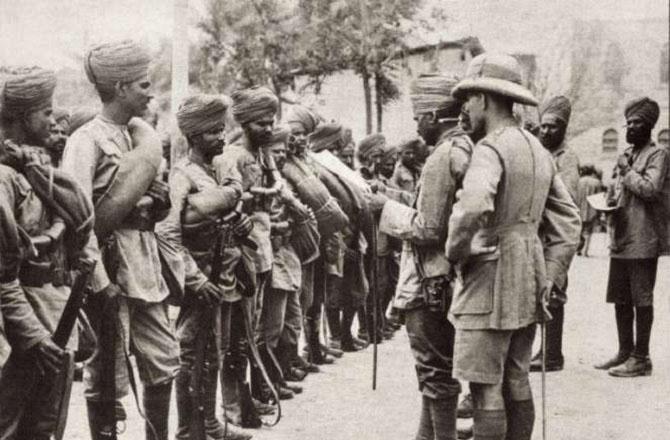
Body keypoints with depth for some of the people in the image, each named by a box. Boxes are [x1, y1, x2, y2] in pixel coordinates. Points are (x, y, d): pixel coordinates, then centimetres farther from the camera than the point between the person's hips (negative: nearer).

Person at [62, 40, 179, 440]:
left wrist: (160, 199, 4)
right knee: (106, 373, 3)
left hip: (147, 265, 7)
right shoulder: (87, 140, -11)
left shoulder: (144, 136, 13)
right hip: (110, 265, -7)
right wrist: (100, 283, -24)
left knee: (164, 362, 11)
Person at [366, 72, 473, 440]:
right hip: (448, 279, 10)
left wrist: (388, 208, -11)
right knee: (435, 371, 19)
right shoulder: (466, 149, 9)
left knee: (435, 373, 0)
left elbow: (428, 229, -22)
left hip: (431, 284, -10)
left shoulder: (442, 158, -20)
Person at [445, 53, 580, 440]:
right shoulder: (539, 150, 13)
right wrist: (549, 278, 16)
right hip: (528, 286, 9)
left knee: (486, 389, -3)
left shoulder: (491, 148, -14)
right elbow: (569, 220, 16)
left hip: (491, 282, -9)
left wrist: (455, 252, -15)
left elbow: (472, 208, -33)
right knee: (517, 383, 16)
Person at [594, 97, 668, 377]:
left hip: (643, 240, -8)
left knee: (641, 299, -2)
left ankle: (641, 358, 5)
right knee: (620, 299, 12)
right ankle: (625, 352, 23)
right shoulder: (625, 155, 18)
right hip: (620, 238, 8)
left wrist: (627, 172, -9)